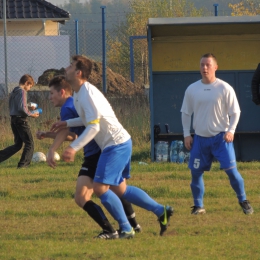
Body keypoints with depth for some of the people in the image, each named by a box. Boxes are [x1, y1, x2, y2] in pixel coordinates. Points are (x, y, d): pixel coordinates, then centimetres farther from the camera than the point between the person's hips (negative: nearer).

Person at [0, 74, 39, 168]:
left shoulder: (14, 92, 14)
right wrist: (31, 114, -10)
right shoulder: (22, 92, -14)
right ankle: (23, 164, -3)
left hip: (13, 120, 9)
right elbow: (22, 108, -23)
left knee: (17, 145, 15)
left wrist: (28, 107, 18)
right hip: (21, 120, -9)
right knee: (29, 143, 2)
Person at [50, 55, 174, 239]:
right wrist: (66, 124, 17)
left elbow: (93, 127, -26)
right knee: (119, 189, 17)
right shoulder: (78, 94, 11)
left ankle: (126, 229, -3)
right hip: (121, 142, 10)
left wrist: (74, 148, -30)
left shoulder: (87, 94, -20)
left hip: (116, 144, -10)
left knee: (100, 188, -11)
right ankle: (161, 211, 22)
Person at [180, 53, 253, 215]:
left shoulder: (225, 89, -6)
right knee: (196, 172, 0)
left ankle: (243, 201, 8)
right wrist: (187, 134, 5)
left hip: (221, 137, -3)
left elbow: (235, 112, -2)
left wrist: (231, 130, -14)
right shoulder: (192, 90, 2)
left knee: (231, 170, -9)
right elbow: (186, 113, 12)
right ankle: (198, 206, 13)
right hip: (200, 138, 3)